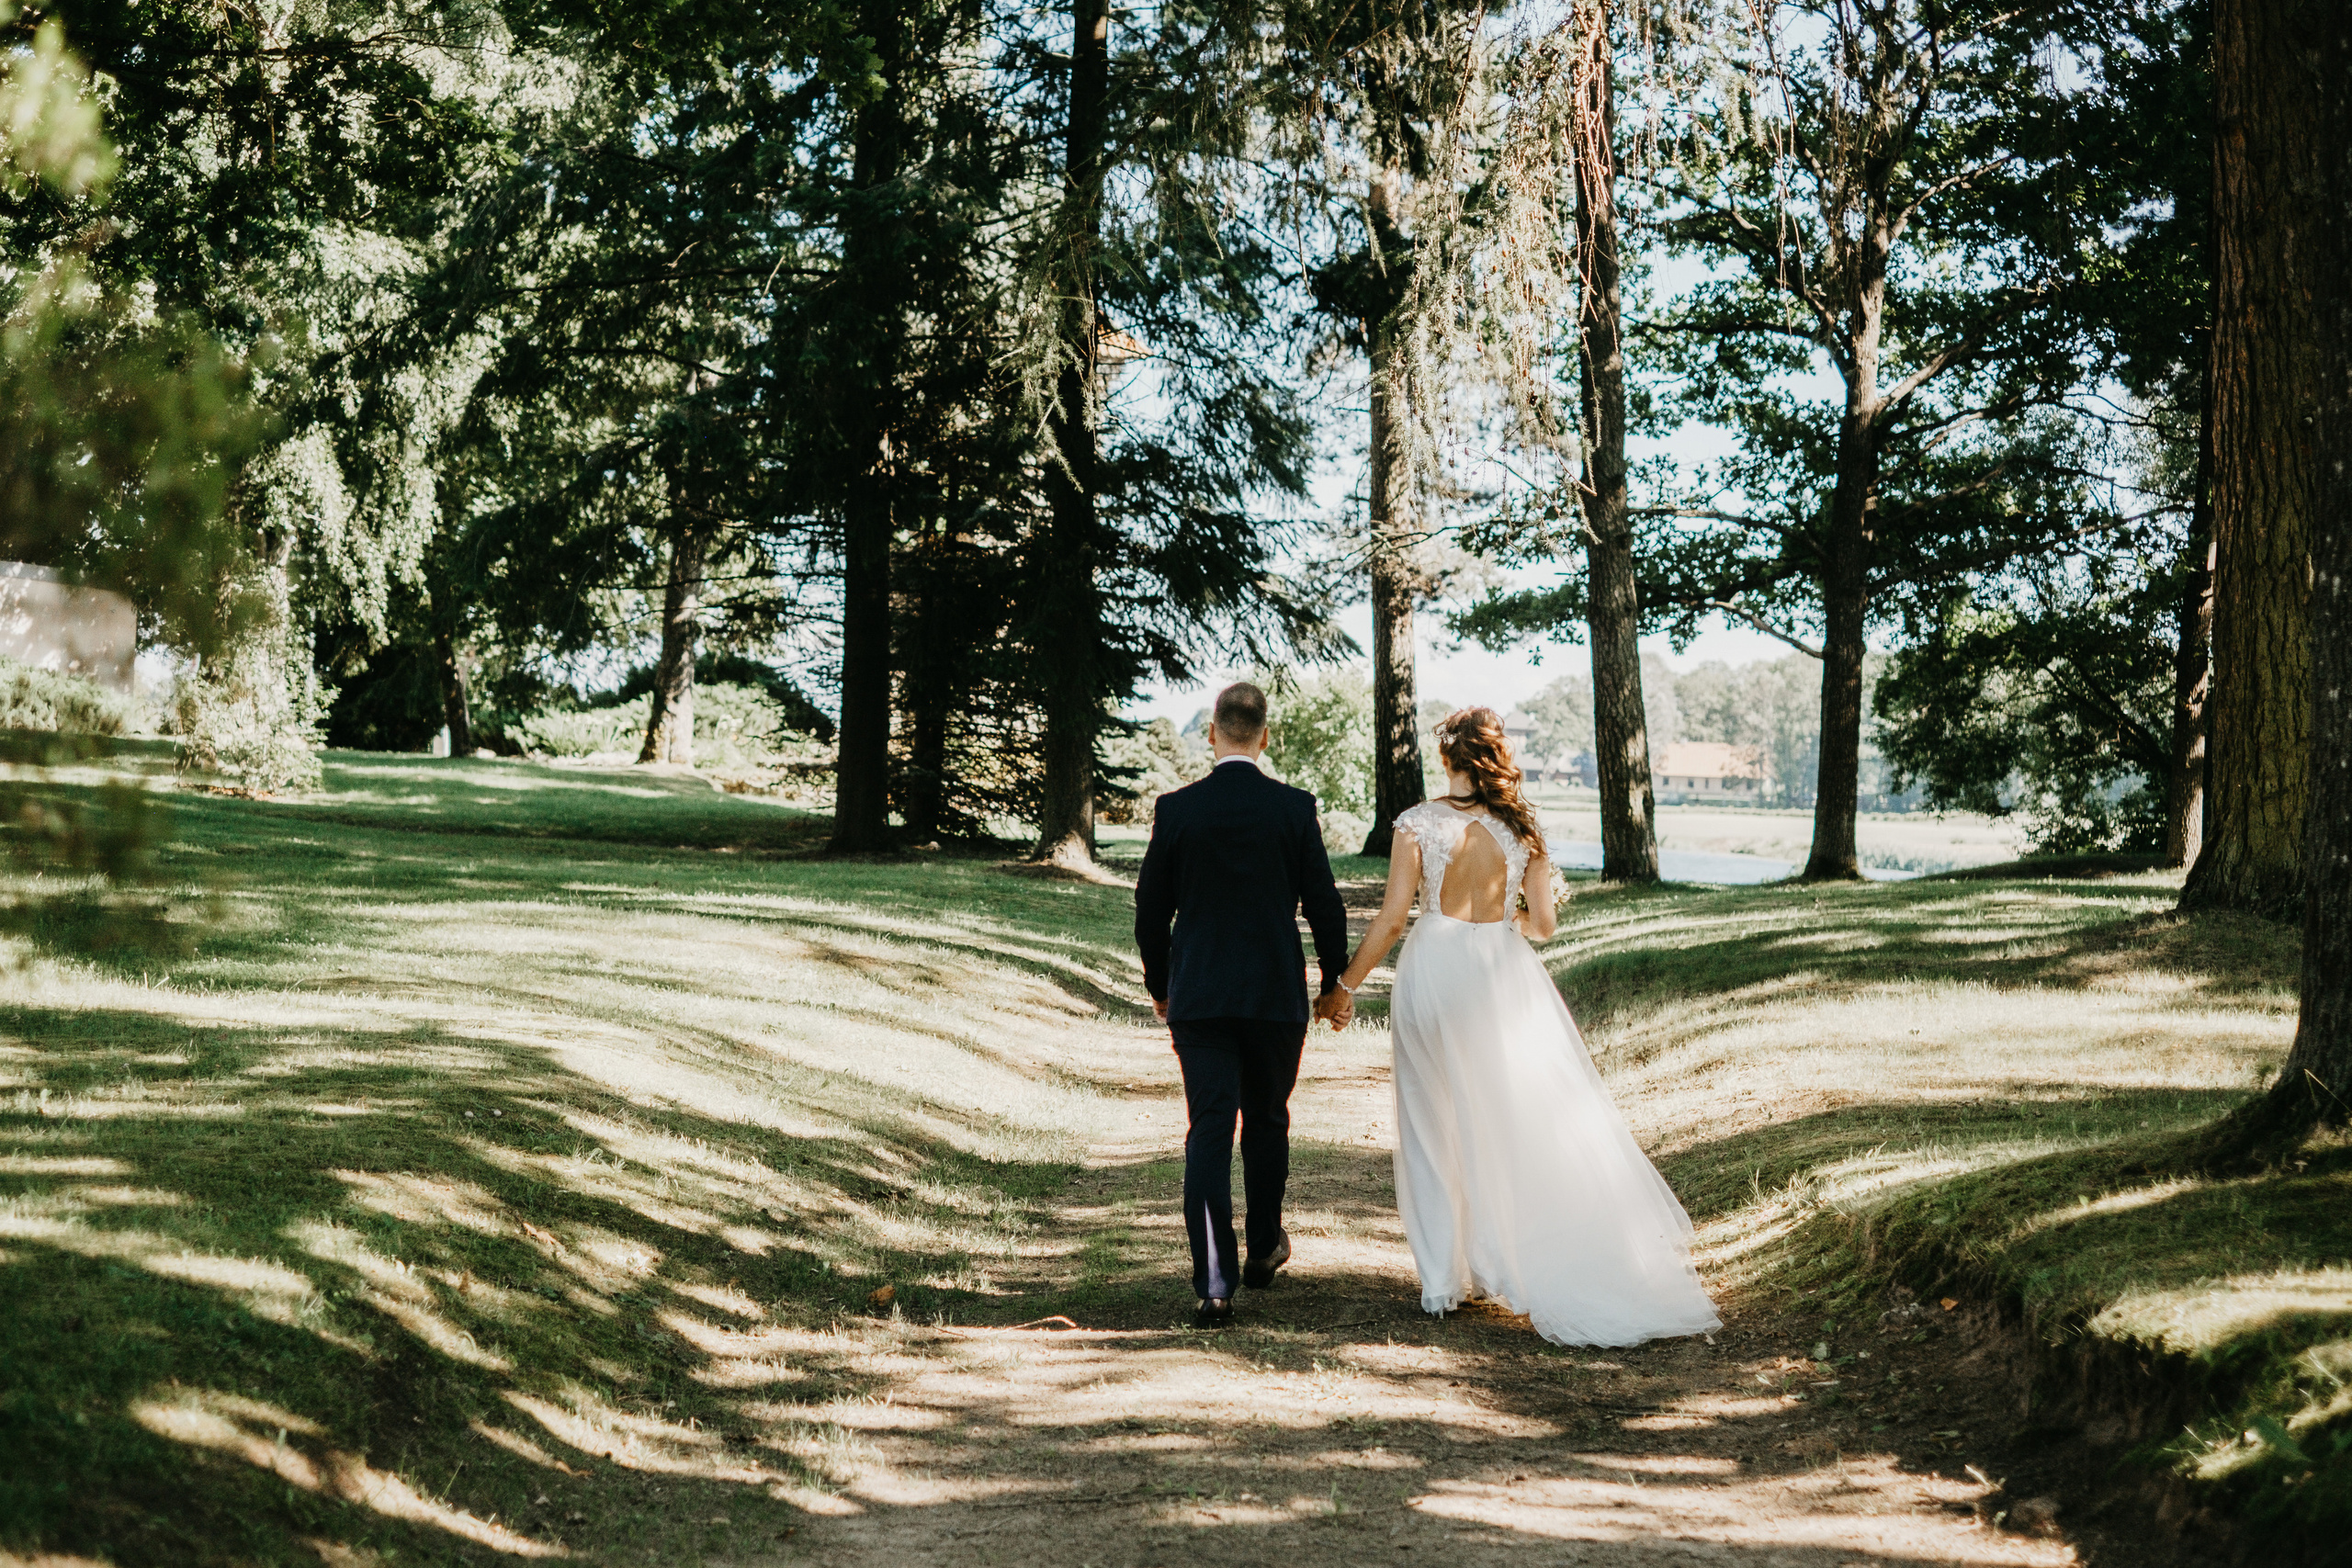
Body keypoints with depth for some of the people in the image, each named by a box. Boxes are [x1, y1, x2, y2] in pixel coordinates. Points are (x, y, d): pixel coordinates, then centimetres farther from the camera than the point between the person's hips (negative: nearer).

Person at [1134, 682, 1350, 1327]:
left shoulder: (1175, 808, -4)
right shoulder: (1295, 808, -5)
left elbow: (1151, 909, 3)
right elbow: (1324, 904, -1)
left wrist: (1158, 986, 17)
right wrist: (1335, 981, 13)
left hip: (1198, 995, 0)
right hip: (1277, 995, 0)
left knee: (1209, 1133, -2)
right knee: (1266, 1122, 19)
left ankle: (1215, 1283, -11)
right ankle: (1264, 1250, 35)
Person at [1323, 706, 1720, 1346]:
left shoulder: (1419, 823, -8)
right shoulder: (1520, 826, 0)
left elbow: (1391, 920, -9)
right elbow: (1543, 922, 3)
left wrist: (1347, 985, 1)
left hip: (1435, 975, -2)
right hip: (1506, 978, 2)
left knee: (1436, 1127, 9)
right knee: (1536, 1120, 10)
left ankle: (1443, 1279, 11)